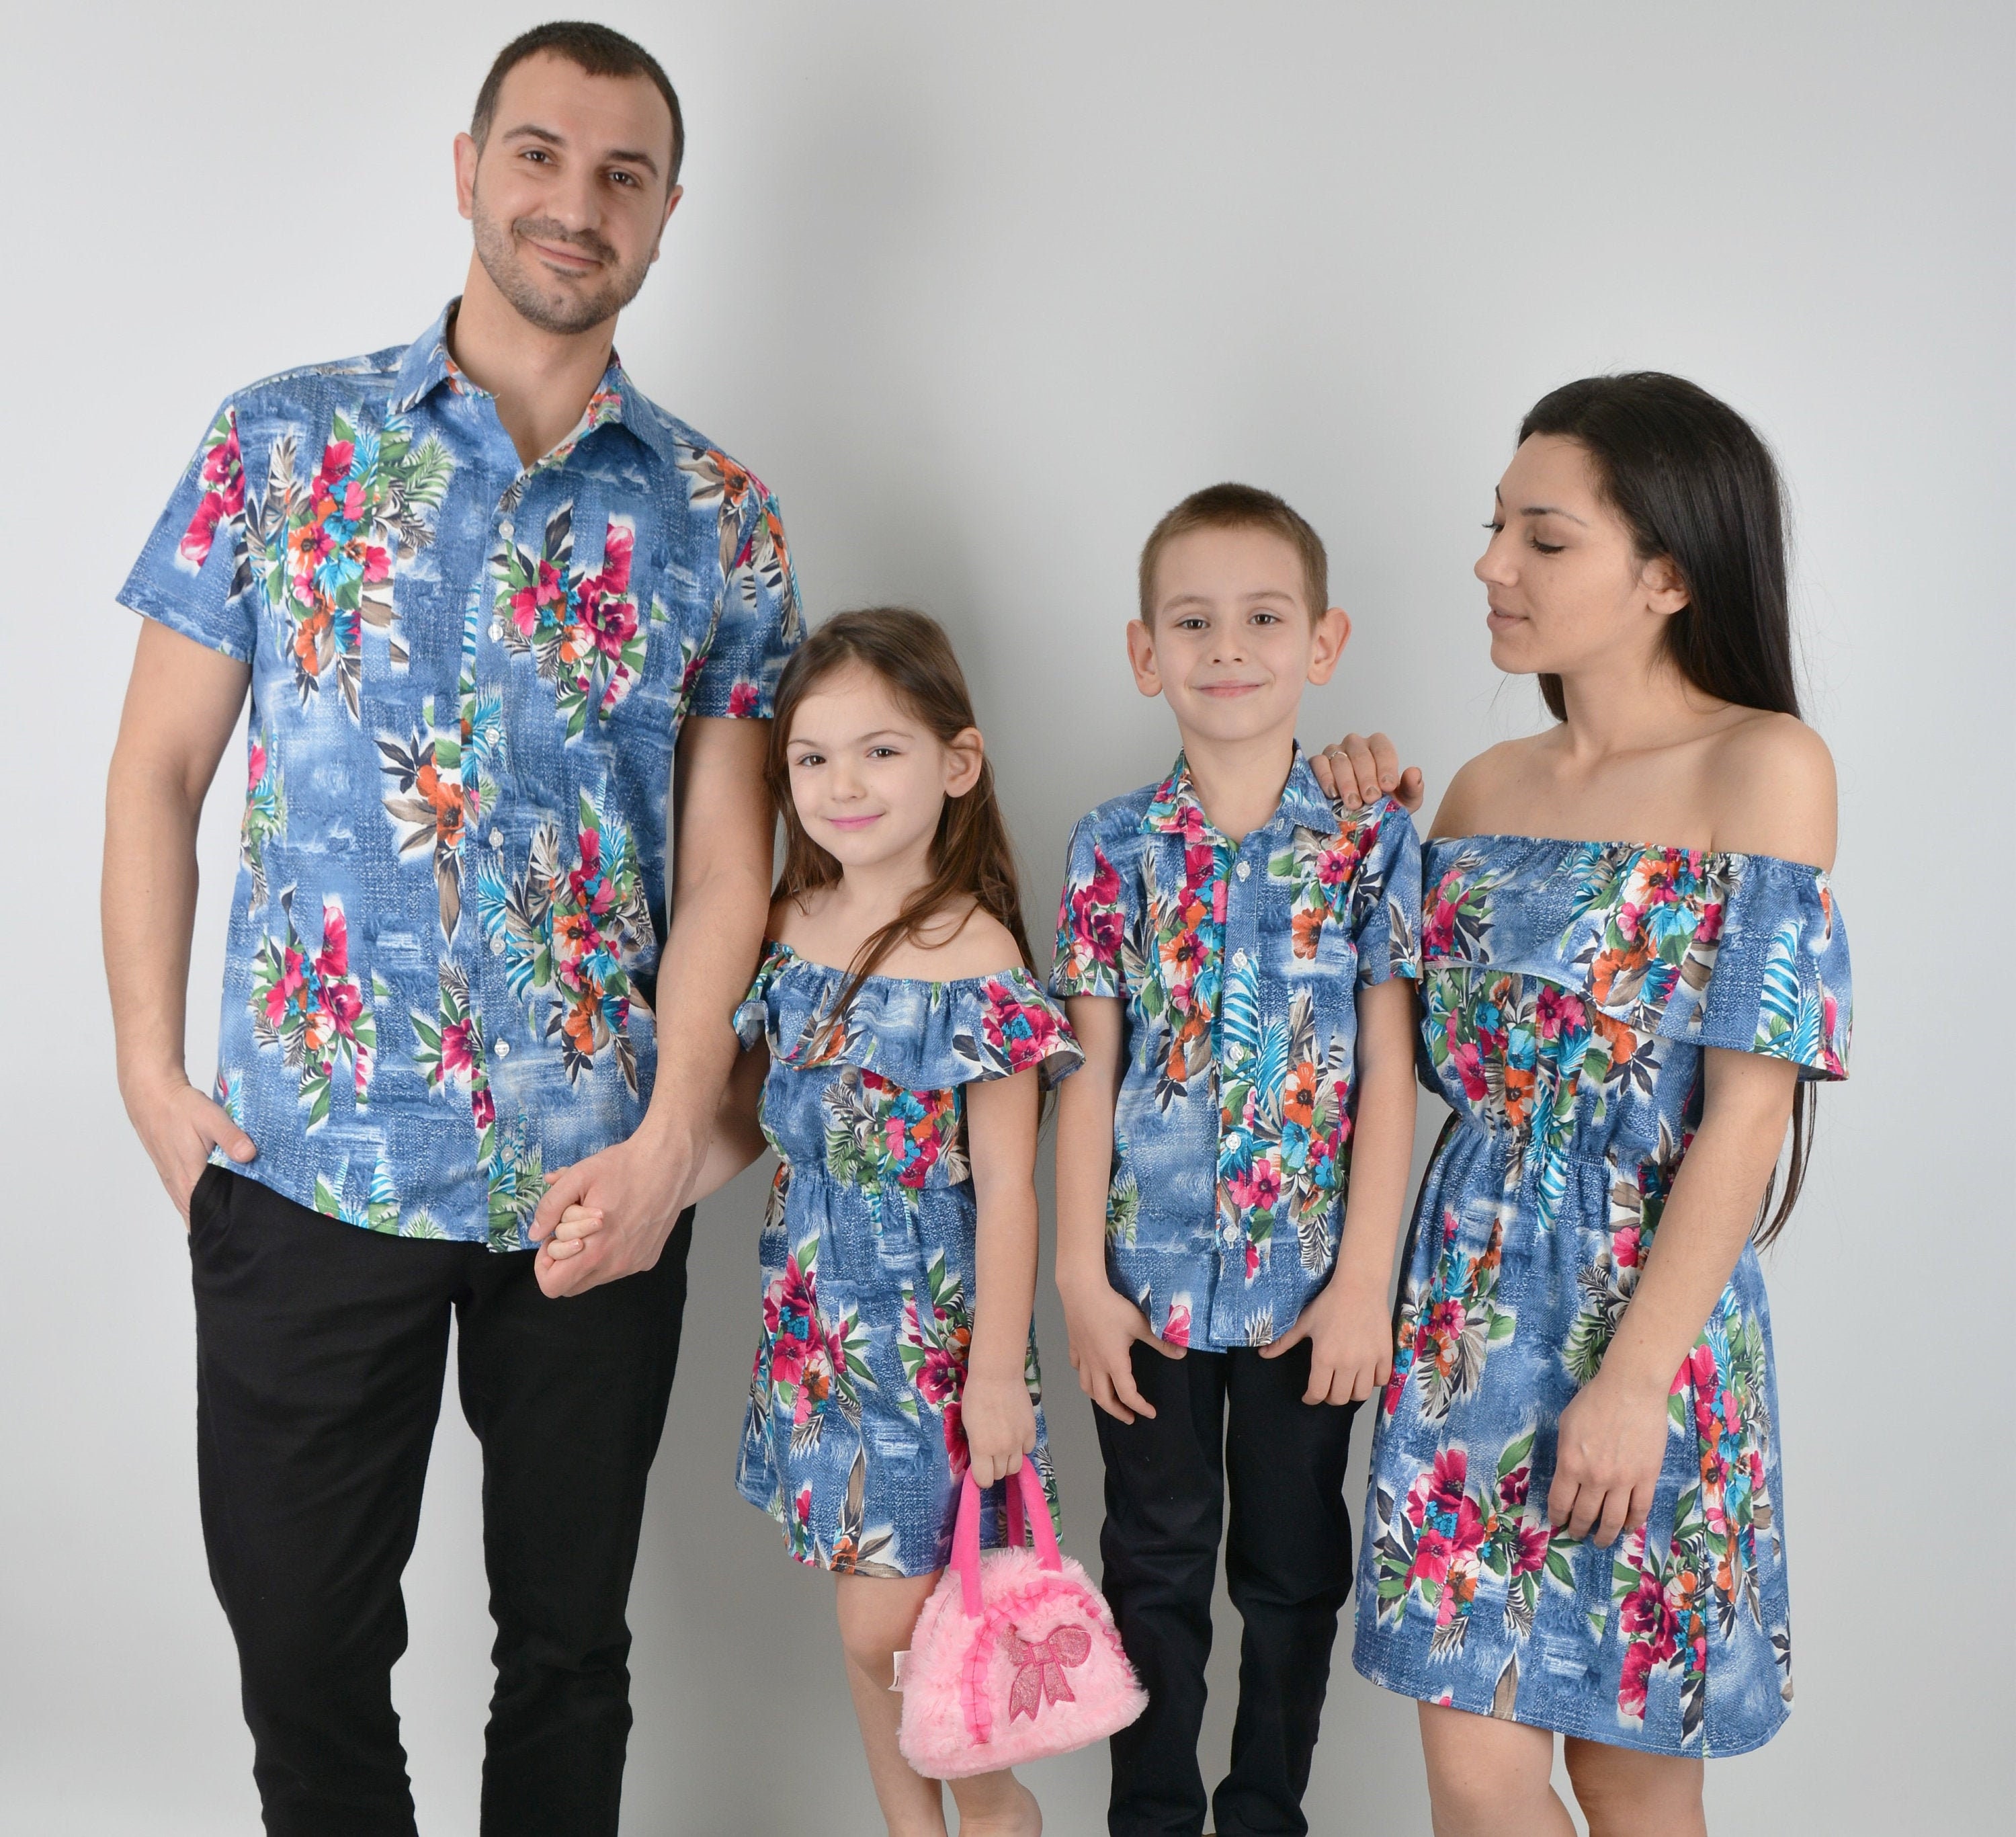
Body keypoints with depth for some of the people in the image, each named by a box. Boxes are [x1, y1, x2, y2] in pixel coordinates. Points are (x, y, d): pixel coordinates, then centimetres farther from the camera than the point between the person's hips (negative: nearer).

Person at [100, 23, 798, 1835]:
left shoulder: (719, 517, 2)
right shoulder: (283, 444, 1)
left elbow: (726, 858, -1)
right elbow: (158, 769, 2)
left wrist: (671, 1141, -11)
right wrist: (152, 1074, -4)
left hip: (599, 1185, 1)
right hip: (306, 1160, 0)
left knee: (570, 1636, 16)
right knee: (302, 1637, 12)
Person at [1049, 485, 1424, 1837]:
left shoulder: (1372, 841, -5)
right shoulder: (1115, 847, -3)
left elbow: (1390, 1074, -5)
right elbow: (1090, 1075, -1)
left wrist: (1364, 1281, -9)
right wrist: (1083, 1278, -4)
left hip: (1308, 1278, -1)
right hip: (1150, 1269, 1)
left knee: (1294, 1564, 14)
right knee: (1156, 1561, 15)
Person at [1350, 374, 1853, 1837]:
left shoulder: (1766, 768, -10)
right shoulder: (1484, 789, 7)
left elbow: (1749, 1110, -15)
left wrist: (1634, 1378, -17)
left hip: (1645, 1299, -5)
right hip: (1472, 1300, 5)